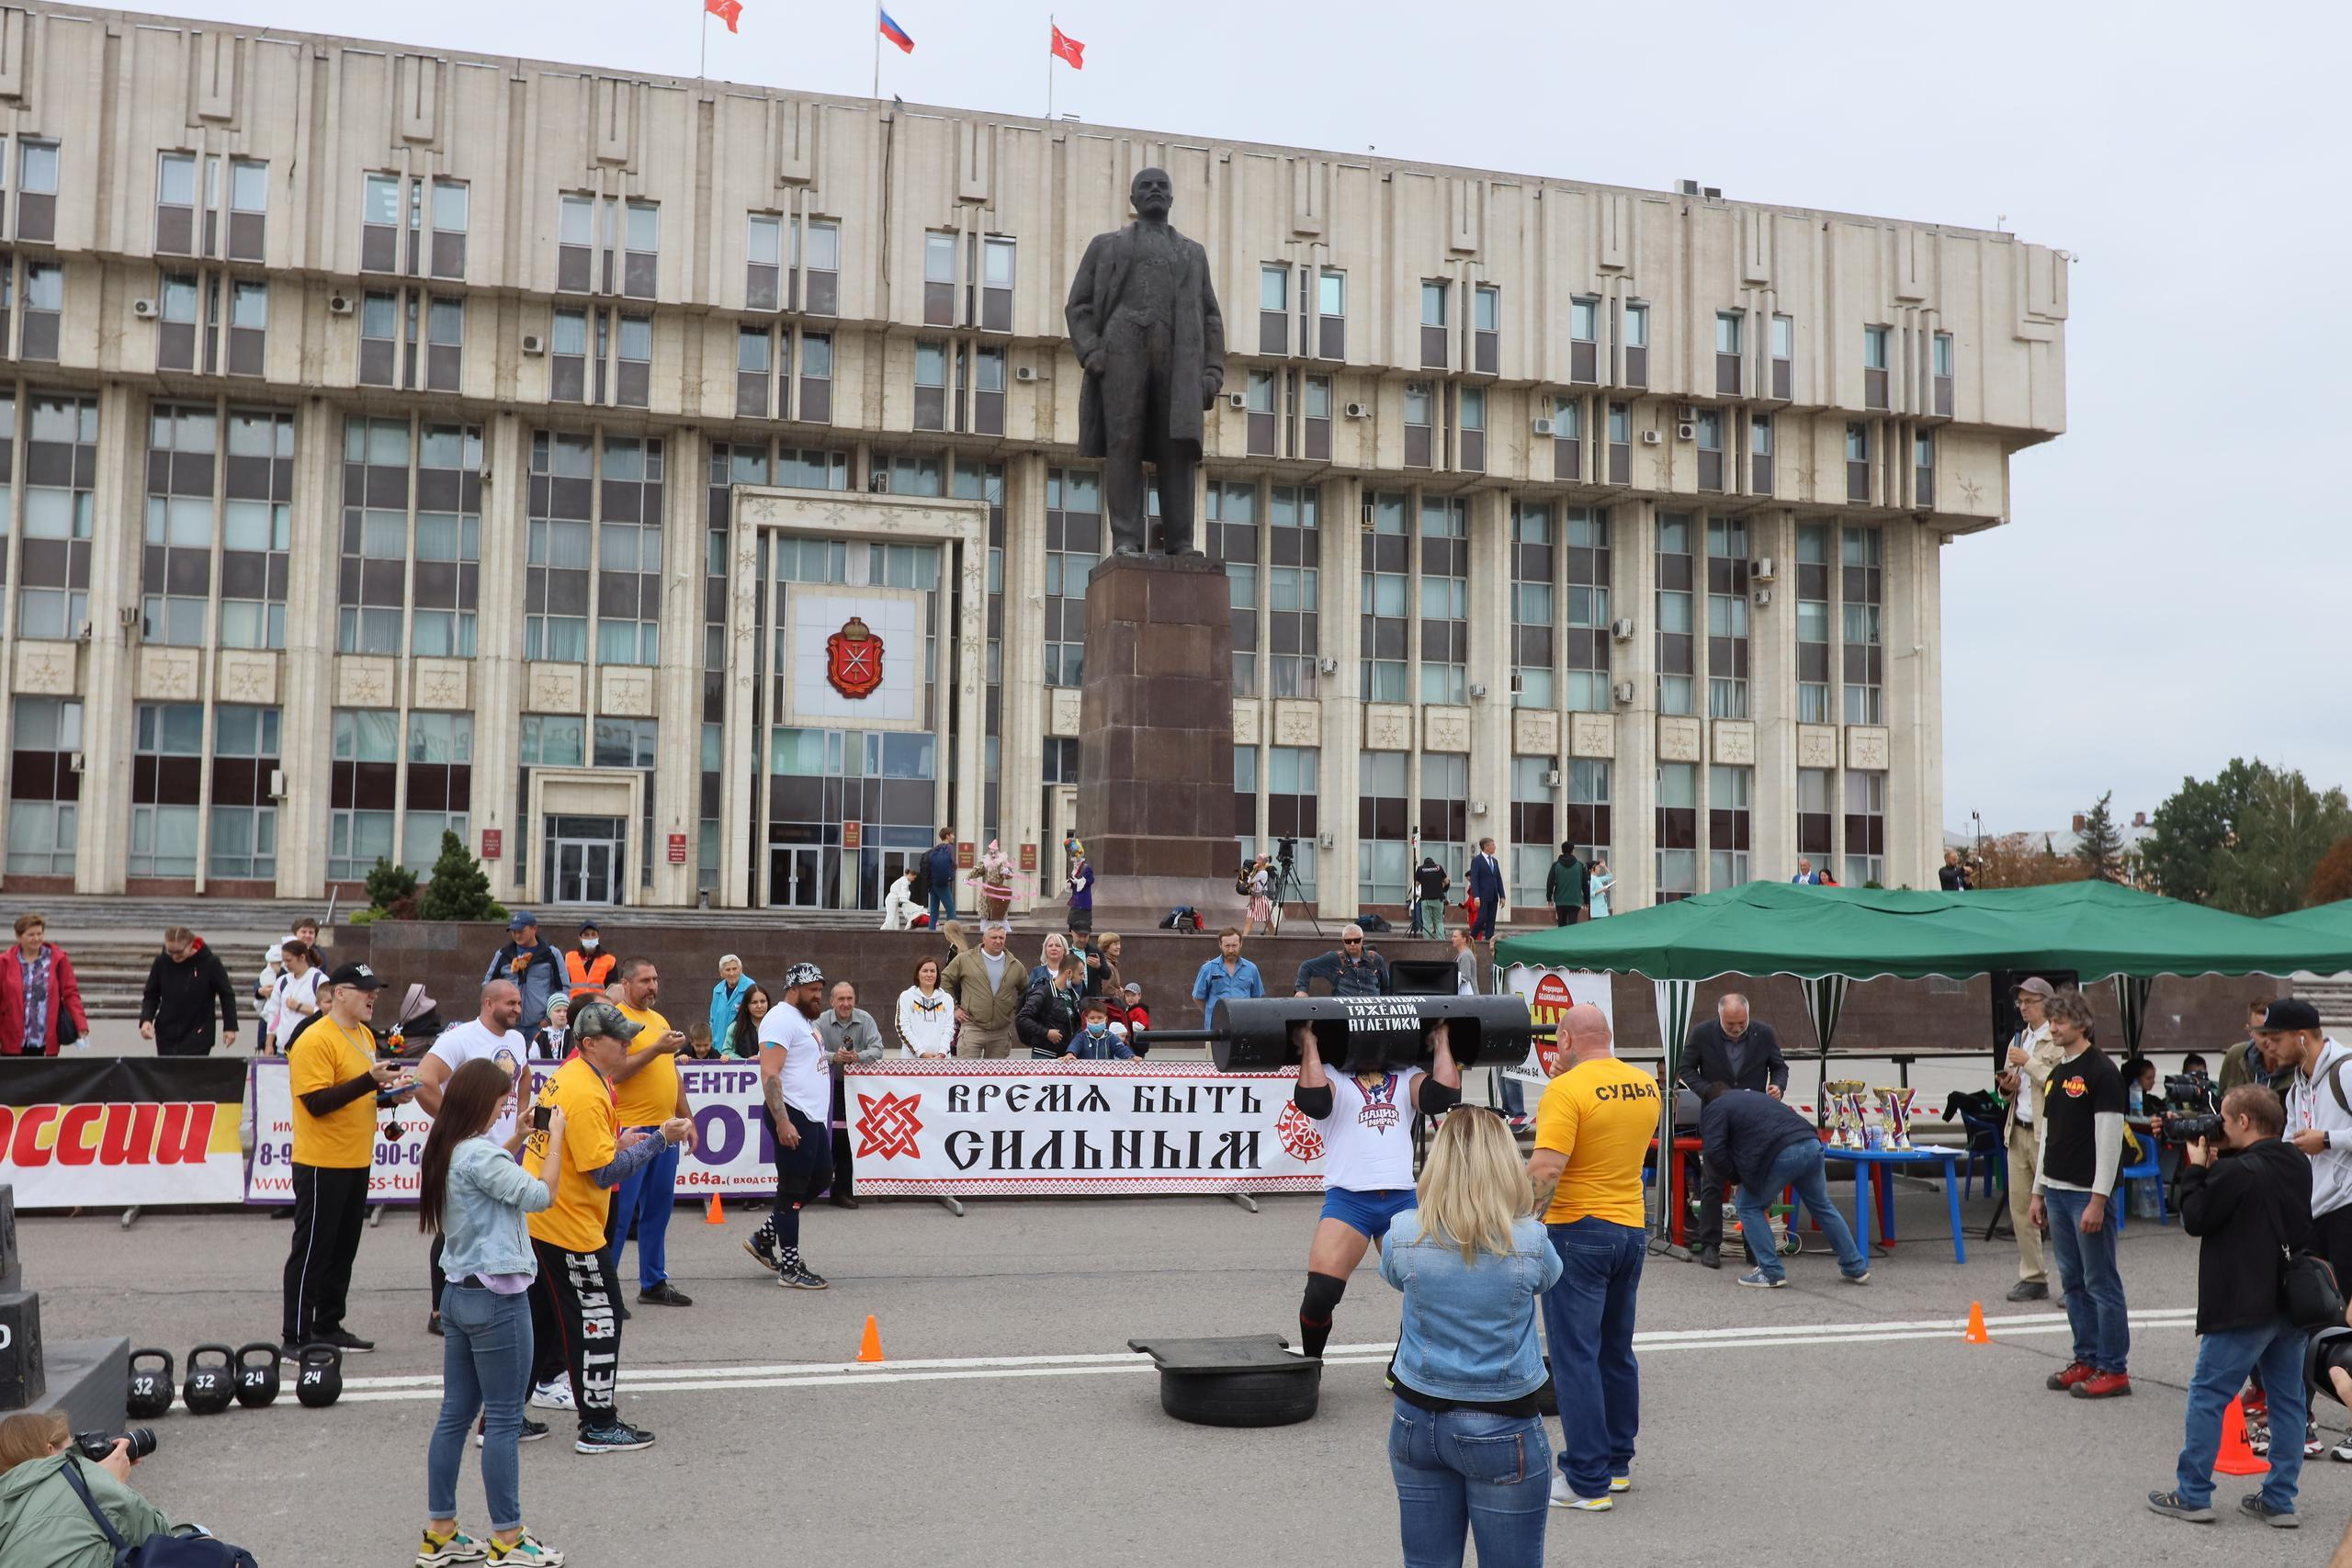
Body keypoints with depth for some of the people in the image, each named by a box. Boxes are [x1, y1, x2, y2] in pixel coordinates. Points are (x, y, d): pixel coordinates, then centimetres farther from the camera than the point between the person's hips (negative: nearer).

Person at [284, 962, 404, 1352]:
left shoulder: (364, 1035, 12)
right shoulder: (315, 1041, -16)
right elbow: (316, 1101, -23)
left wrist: (389, 1089, 3)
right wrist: (370, 1080, -28)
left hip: (356, 1161, 9)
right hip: (322, 1163, -9)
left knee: (343, 1248, 14)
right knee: (312, 1249, -1)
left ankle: (328, 1327, 24)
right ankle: (297, 1337, 6)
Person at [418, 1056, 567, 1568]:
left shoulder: (447, 1152, 7)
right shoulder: (480, 1154, -21)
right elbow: (539, 1196, -21)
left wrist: (518, 1138, 17)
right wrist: (554, 1139, -12)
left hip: (459, 1294, 9)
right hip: (497, 1299, -9)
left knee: (455, 1415, 14)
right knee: (504, 1422, 1)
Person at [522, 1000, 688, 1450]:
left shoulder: (567, 1077, 10)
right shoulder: (586, 1094, -21)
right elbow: (604, 1173, -22)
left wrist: (614, 1142, 11)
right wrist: (660, 1140, -19)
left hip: (536, 1221, 10)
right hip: (568, 1227, -10)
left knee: (541, 1318, 19)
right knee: (598, 1319, 0)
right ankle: (599, 1426, 8)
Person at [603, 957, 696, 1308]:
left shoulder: (660, 1020, 17)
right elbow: (615, 1071, -19)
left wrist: (687, 1118, 19)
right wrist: (656, 1049, -23)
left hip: (666, 1128, 8)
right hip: (632, 1130, -8)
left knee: (658, 1208, 12)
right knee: (620, 1212, -3)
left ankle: (654, 1282, 20)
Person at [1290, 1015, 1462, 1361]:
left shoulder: (1405, 1078, 17)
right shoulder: (1332, 1078, 7)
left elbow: (1445, 1094, -2)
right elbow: (1313, 1100, -17)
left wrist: (1442, 1042, 6)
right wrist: (1308, 1043, -10)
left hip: (1403, 1199, 4)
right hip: (1348, 1199, -3)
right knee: (1320, 1293, -13)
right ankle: (1309, 1368, 14)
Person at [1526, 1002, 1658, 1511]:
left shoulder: (1566, 1090, -16)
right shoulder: (1646, 1087, 6)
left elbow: (1546, 1168, -25)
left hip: (1579, 1233, -7)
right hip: (1632, 1229, 7)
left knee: (1576, 1357, -2)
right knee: (1616, 1351, 19)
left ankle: (1588, 1482, 0)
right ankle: (1617, 1463, 27)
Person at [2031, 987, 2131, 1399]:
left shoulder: (2101, 1072, -11)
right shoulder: (2057, 1073, 14)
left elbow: (2110, 1139, -16)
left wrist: (2098, 1200, -19)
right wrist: (2039, 1192, 18)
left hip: (2087, 1195, -8)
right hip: (2057, 1191, 8)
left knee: (2101, 1283, -3)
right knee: (2073, 1282, 13)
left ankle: (2114, 1370, 3)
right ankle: (2086, 1360, 21)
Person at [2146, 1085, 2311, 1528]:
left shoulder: (2237, 1172, -19)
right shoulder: (2299, 1165, 7)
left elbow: (2195, 1219, -12)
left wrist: (2196, 1168, -4)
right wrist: (2211, 1168, 8)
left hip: (2244, 1308, -8)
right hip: (2293, 1304, 8)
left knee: (2207, 1395, 1)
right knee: (2288, 1401, 11)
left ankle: (2193, 1494, 4)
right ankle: (2280, 1499, 16)